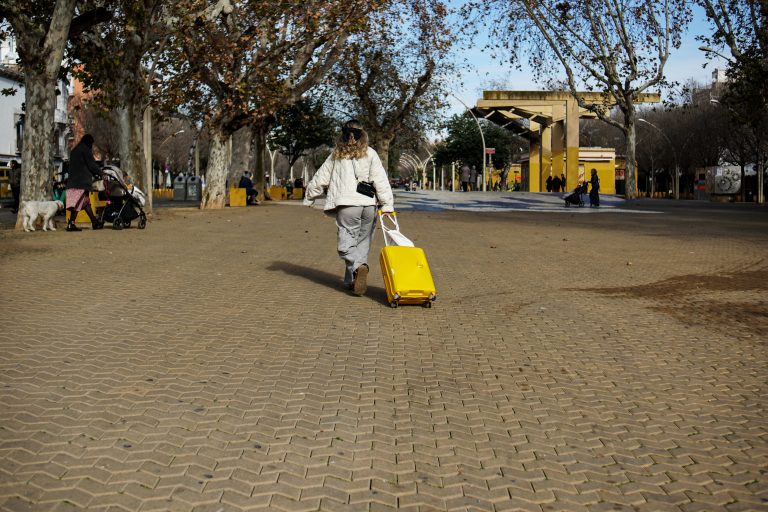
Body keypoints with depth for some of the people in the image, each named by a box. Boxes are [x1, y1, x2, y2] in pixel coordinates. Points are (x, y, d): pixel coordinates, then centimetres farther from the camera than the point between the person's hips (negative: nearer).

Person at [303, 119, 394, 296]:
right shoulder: (370, 153, 7)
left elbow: (320, 179, 15)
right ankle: (352, 280, 10)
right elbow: (380, 180, -1)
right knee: (362, 243, 12)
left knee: (346, 244, -1)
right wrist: (387, 205, -2)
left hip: (347, 205, -1)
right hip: (369, 205, 2)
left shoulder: (336, 155, 9)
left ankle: (359, 267, -29)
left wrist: (309, 198, 28)